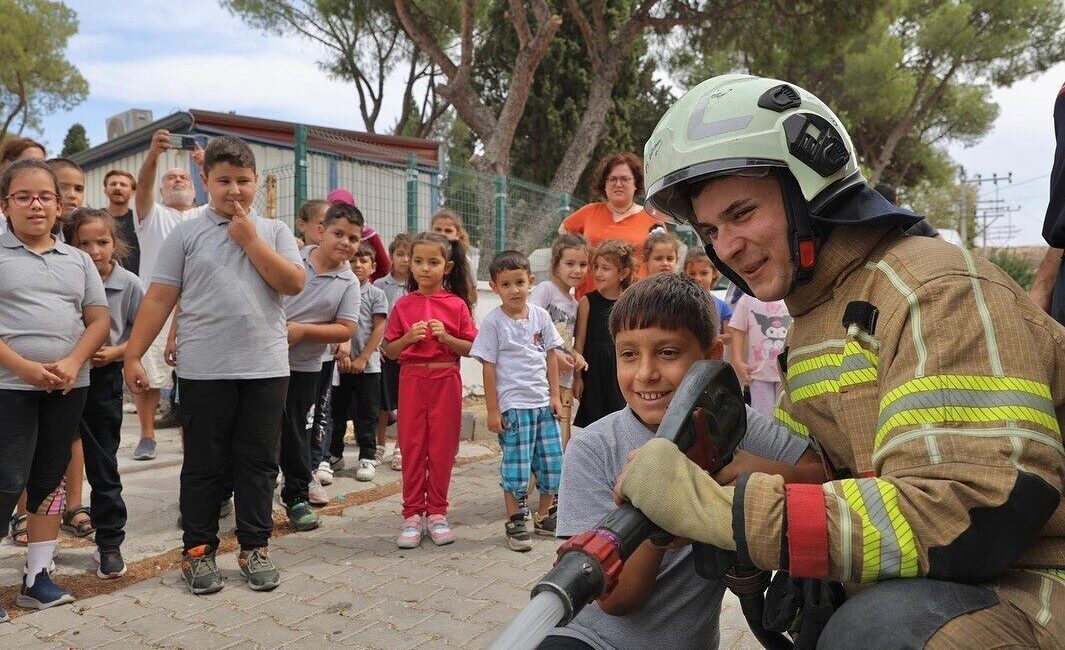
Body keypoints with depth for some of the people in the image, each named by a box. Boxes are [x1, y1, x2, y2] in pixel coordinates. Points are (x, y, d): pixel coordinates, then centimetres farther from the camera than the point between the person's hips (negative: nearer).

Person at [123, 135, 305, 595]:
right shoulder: (186, 234, 3)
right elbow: (159, 299, 1)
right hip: (204, 370, -1)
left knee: (258, 461, 9)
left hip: (266, 367, 1)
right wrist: (133, 355, -3)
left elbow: (294, 283, -7)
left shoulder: (274, 231, 7)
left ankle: (254, 548, 21)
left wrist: (250, 239, -8)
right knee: (204, 464, 8)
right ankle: (198, 550, 22)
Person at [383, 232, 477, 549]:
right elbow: (389, 351, 5)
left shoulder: (456, 305, 0)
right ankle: (412, 515, 13)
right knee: (412, 446, 4)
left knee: (442, 448, 5)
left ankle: (437, 512, 18)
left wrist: (446, 337, -15)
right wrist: (409, 337, -12)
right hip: (412, 379, 1)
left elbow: (471, 348, 0)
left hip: (446, 380, -1)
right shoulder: (403, 305, 3)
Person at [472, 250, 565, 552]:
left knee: (552, 462, 10)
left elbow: (551, 356, 11)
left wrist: (555, 396, 6)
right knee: (515, 467, 0)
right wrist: (492, 411, -8)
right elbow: (488, 367, -7)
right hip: (512, 405, -5)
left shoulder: (540, 315, 5)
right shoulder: (493, 322, -7)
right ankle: (514, 522, 16)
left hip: (543, 402, 5)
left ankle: (543, 516, 27)